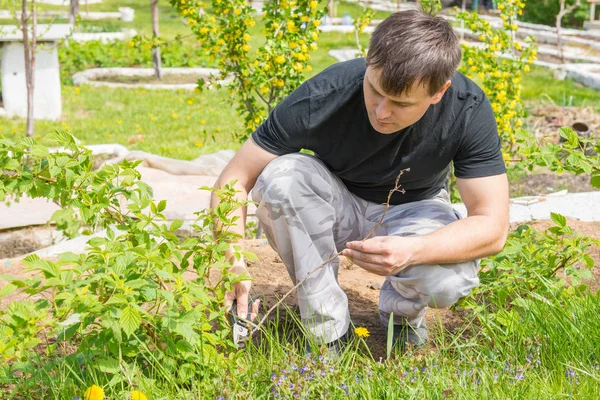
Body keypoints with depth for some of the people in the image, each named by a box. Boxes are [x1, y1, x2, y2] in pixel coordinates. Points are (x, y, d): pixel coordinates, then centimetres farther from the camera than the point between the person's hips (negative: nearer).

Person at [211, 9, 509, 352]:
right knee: (281, 177, -33)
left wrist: (412, 251, -43)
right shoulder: (323, 98, -31)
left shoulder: (470, 111, -27)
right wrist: (233, 264, -39)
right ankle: (329, 330, -15)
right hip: (337, 205, 1)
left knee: (449, 280, -34)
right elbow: (235, 180, -24)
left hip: (412, 211, 0)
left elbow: (492, 226, -26)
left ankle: (403, 310, 5)